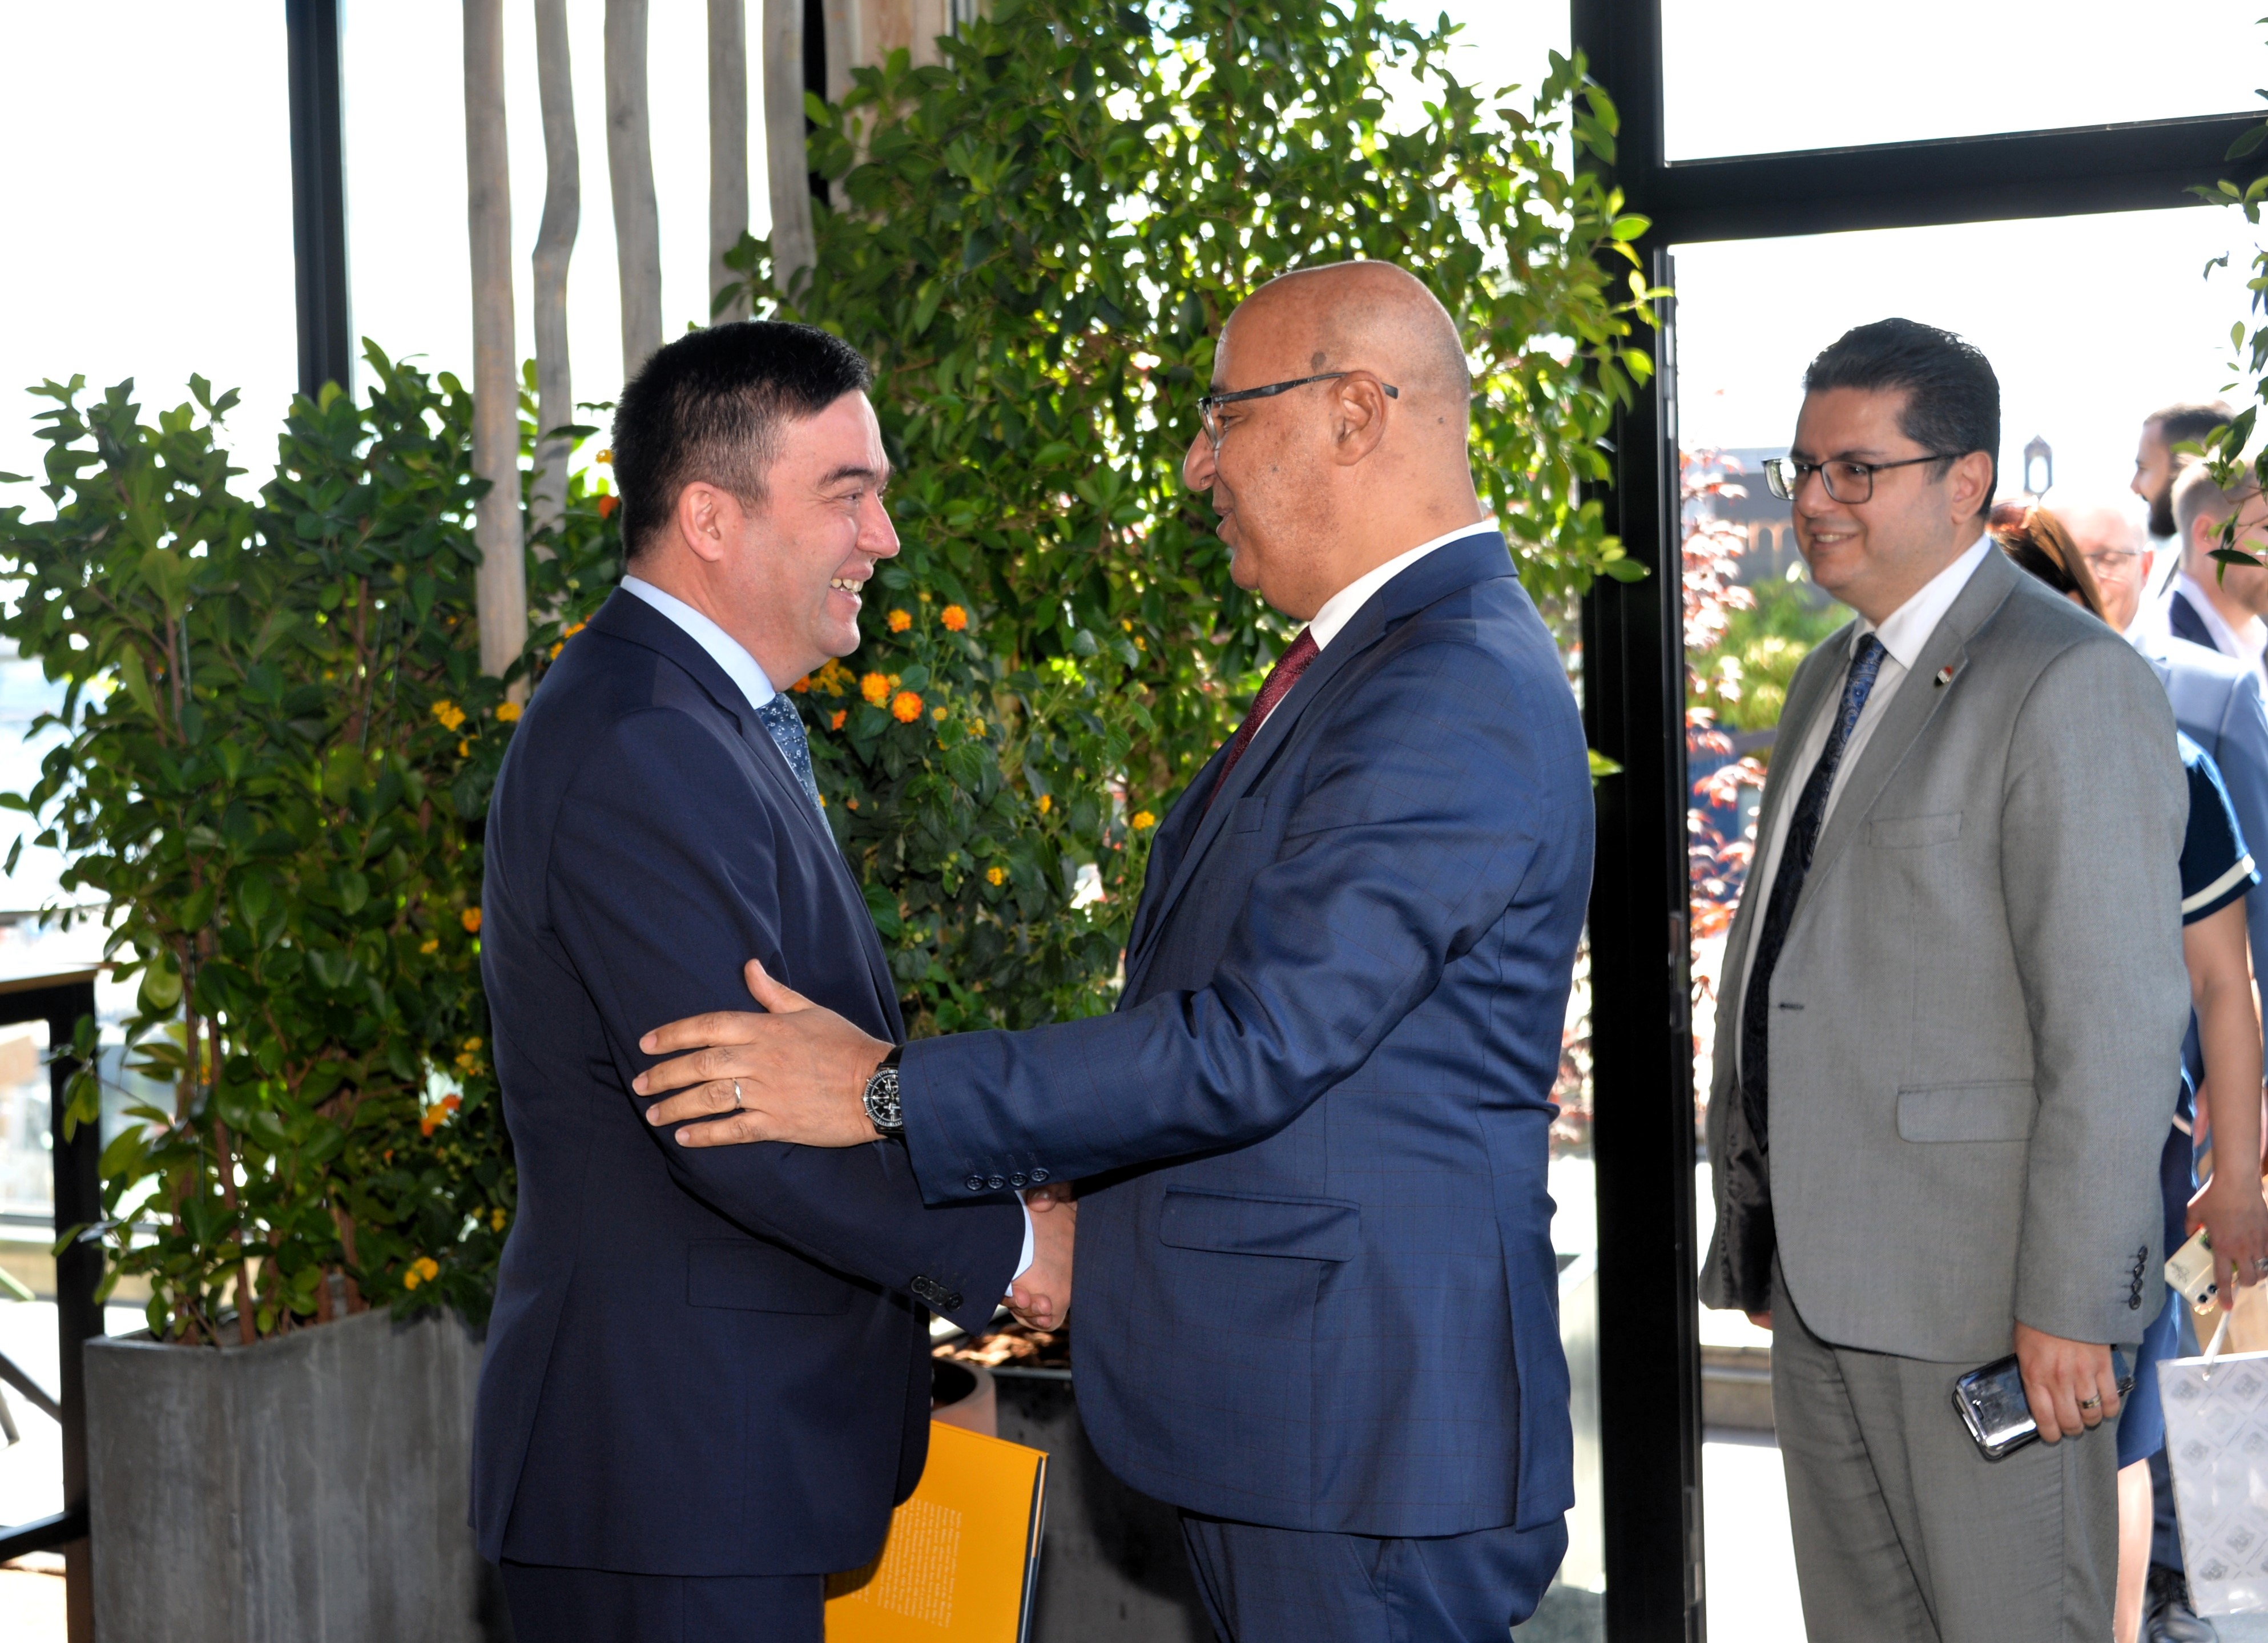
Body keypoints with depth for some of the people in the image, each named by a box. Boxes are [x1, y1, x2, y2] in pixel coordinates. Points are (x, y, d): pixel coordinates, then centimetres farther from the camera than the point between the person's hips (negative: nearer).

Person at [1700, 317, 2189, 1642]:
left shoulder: (2072, 683, -13)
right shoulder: (1833, 681, 16)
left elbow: (2115, 1023, -18)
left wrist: (2071, 1306, -20)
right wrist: (1765, 1235, 17)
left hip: (1979, 1285, -8)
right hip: (1822, 1279, 9)